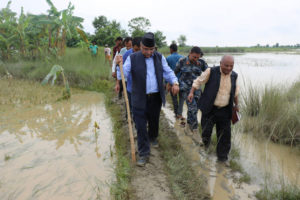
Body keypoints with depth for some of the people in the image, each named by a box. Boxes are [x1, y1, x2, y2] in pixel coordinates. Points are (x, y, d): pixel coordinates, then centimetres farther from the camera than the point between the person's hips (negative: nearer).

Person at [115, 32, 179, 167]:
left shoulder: (160, 57, 4)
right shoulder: (132, 58, -4)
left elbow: (168, 72, 5)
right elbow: (124, 74, -7)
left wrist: (175, 82, -13)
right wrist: (119, 65, -27)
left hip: (156, 97, 3)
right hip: (140, 99, -3)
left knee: (154, 122, 20)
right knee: (141, 126, 0)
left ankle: (153, 138, 51)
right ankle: (144, 154, 14)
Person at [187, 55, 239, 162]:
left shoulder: (234, 75, 2)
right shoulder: (211, 71, -10)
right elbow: (198, 81, -1)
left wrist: (236, 104, 22)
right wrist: (192, 92, -12)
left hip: (225, 110, 3)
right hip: (210, 109, -3)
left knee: (225, 134, 5)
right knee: (206, 130, 0)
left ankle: (222, 155, 22)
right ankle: (206, 140, 35)